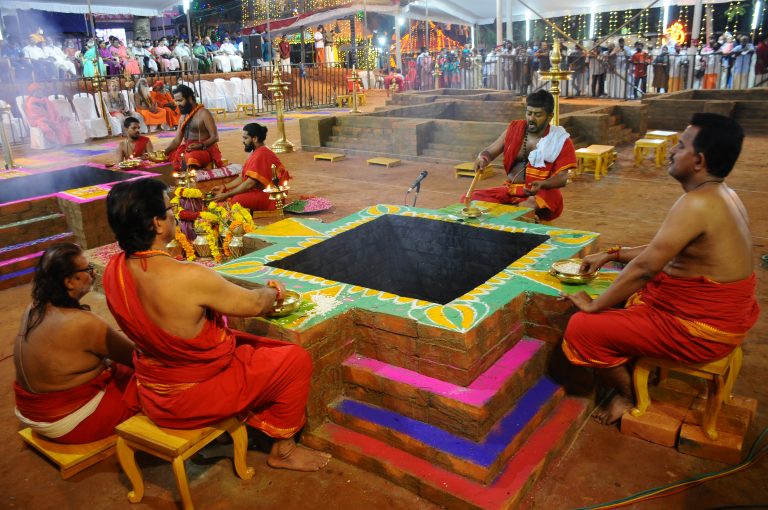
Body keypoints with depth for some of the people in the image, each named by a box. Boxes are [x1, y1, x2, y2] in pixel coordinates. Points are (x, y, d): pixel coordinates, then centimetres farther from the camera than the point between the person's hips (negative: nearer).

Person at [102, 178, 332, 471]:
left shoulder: (114, 269, -8)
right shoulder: (188, 277, -33)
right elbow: (253, 305, -18)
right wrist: (274, 292, 6)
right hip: (193, 397, -8)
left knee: (242, 342, 26)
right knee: (297, 360, 2)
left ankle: (252, 418, 37)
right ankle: (283, 449, 19)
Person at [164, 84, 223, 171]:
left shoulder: (204, 113, -7)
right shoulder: (183, 117, 15)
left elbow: (214, 137, -11)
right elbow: (177, 140, 14)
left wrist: (200, 146, -26)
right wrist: (165, 152, -3)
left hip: (204, 150, -8)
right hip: (187, 149, 8)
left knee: (189, 160, -38)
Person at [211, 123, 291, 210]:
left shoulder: (261, 154, -21)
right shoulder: (256, 152, 12)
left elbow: (250, 183, -24)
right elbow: (243, 177, 15)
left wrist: (226, 195, -18)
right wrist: (224, 187, 5)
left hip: (271, 196, -11)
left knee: (237, 200, -27)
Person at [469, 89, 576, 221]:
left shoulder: (560, 140, -2)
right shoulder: (515, 129, 7)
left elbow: (562, 177, -7)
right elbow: (489, 152, 10)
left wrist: (542, 184, -29)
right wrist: (482, 159, -16)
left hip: (542, 193, -3)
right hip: (509, 190, 4)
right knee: (474, 198, -22)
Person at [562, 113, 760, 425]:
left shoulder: (697, 203, -27)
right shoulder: (721, 193, 5)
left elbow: (644, 267, -26)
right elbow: (661, 251, 13)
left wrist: (594, 306, -15)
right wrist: (611, 255, 10)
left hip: (698, 330, -10)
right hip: (719, 313, 10)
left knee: (581, 329, -11)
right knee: (623, 289, 24)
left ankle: (627, 396, 13)